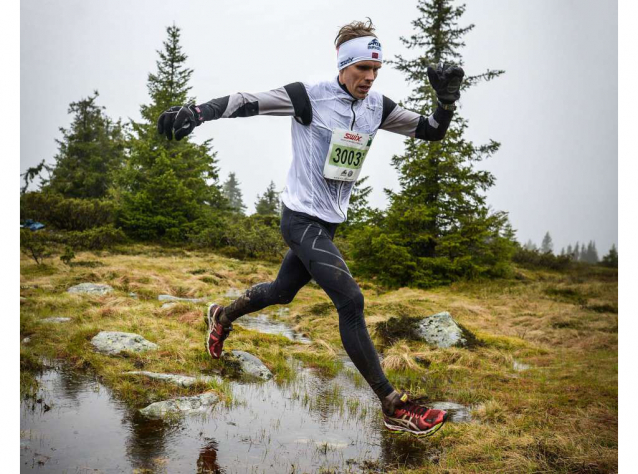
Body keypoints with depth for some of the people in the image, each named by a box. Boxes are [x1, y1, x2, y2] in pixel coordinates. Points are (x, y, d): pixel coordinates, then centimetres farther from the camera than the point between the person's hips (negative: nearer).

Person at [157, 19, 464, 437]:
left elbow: (431, 132, 8)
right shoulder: (310, 96, -15)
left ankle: (223, 317, 54)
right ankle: (393, 407, -10)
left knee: (282, 291, 24)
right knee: (350, 300, -17)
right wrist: (196, 113, -34)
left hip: (328, 222, 8)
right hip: (301, 218, -8)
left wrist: (446, 102, -12)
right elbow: (247, 102, -20)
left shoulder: (378, 107, 3)